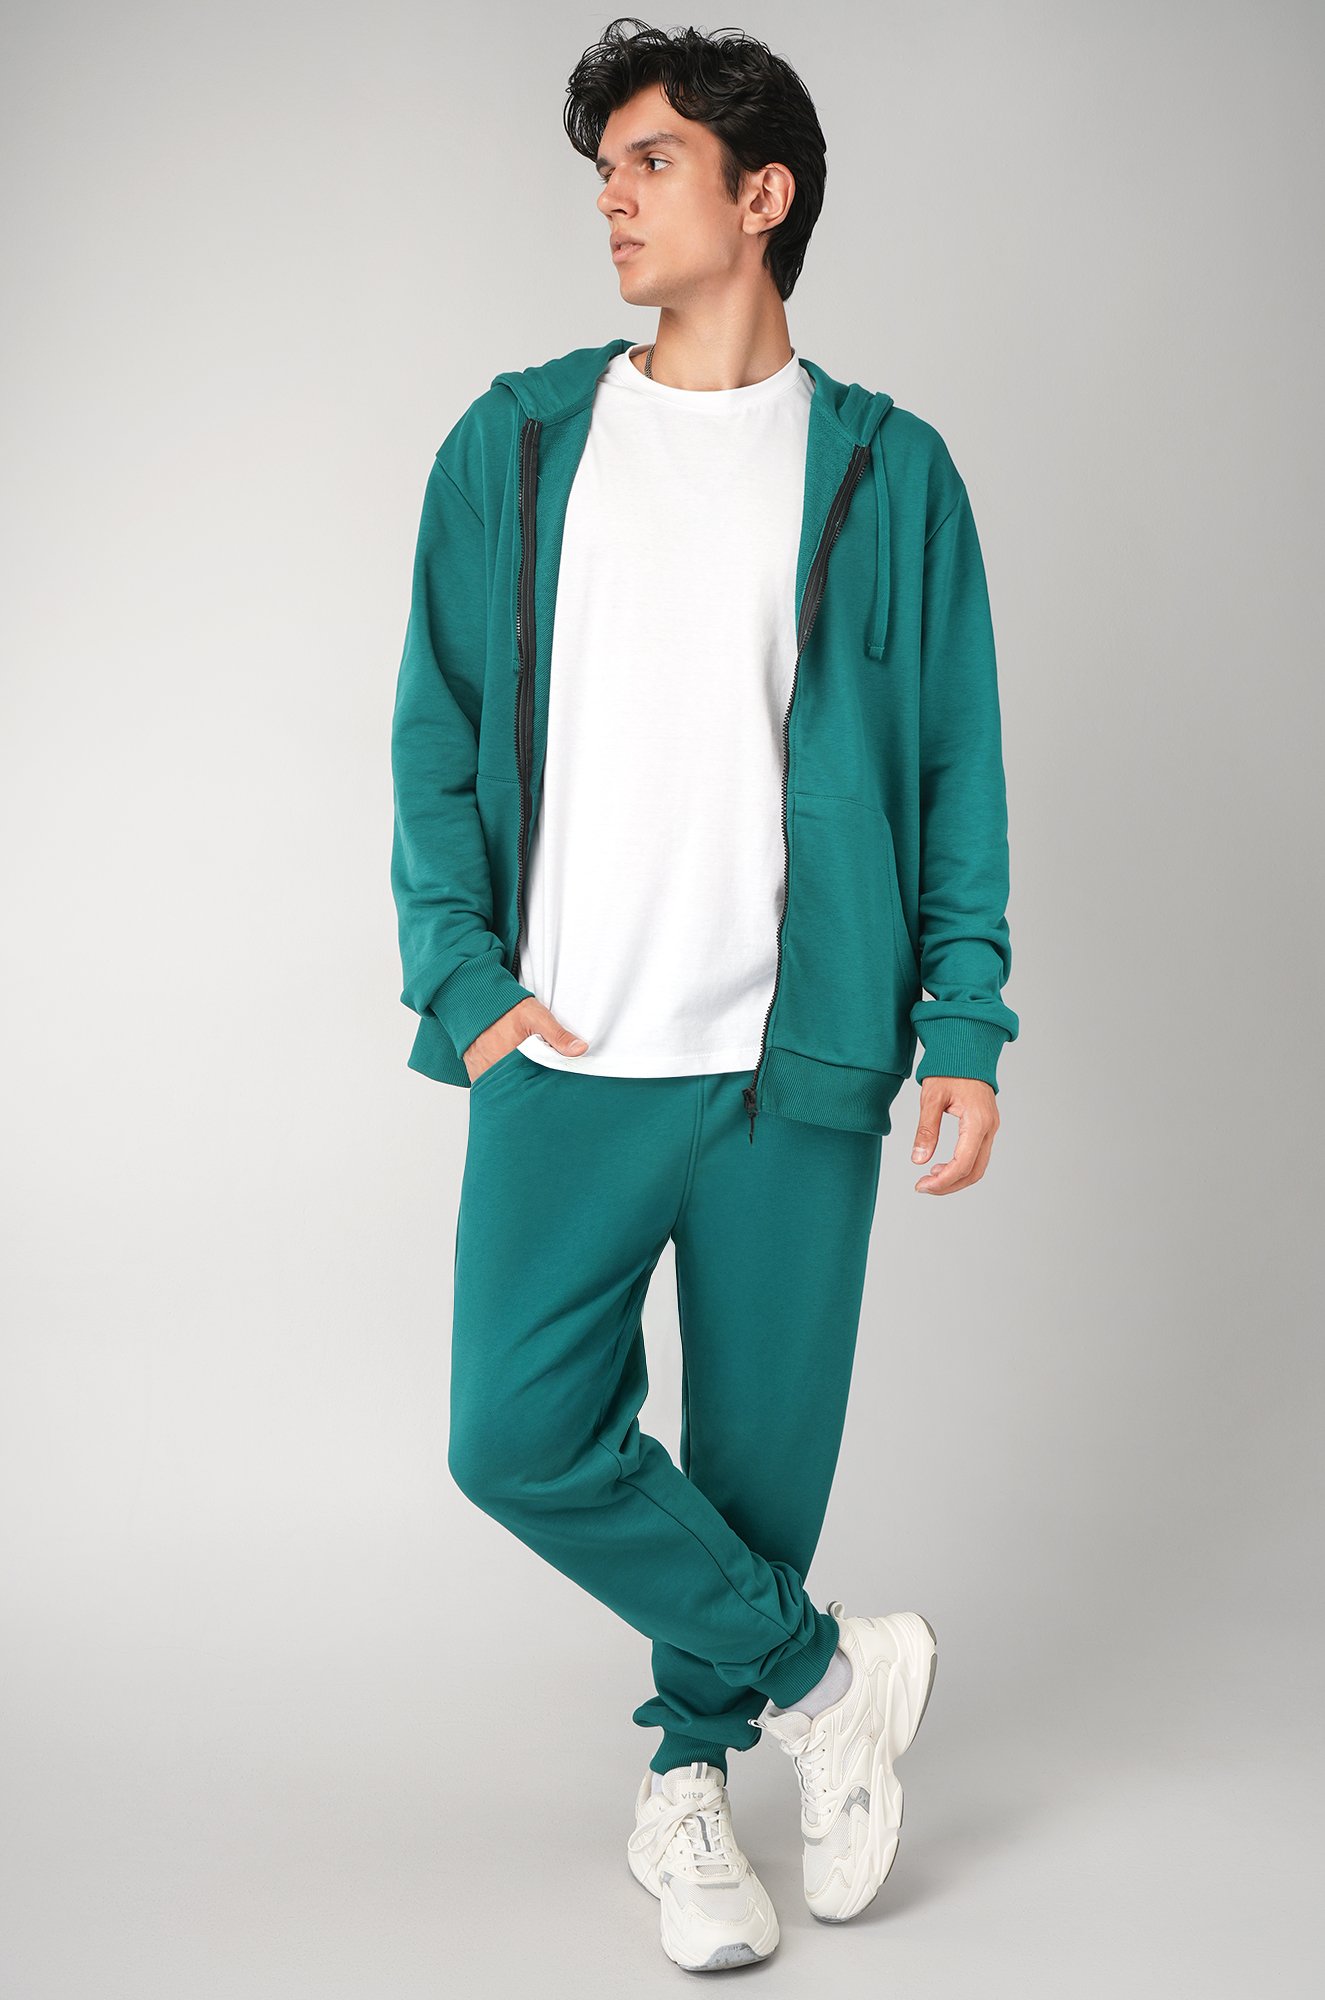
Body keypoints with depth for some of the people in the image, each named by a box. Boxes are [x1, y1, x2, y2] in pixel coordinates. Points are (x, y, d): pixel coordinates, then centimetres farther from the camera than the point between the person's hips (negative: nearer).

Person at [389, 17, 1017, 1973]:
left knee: (762, 1454, 6)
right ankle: (830, 1677, 13)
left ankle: (692, 1775, 31)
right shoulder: (513, 444, 9)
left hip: (797, 1065, -1)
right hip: (569, 1057, 1)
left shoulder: (885, 470, 5)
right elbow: (438, 736, 8)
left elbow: (955, 771, 5)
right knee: (518, 1432, -8)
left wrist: (964, 1027, -4)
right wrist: (461, 979, -4)